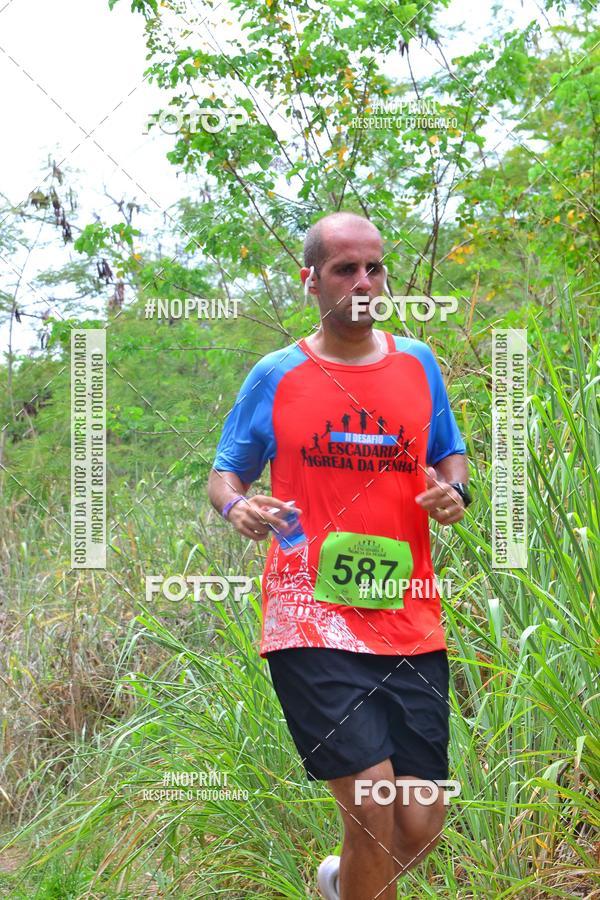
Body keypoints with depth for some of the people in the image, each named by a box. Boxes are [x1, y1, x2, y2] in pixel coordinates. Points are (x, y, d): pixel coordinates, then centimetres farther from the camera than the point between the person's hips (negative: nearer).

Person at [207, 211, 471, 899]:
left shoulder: (418, 364, 12)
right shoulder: (275, 376, 4)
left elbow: (451, 455, 24)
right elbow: (224, 473, 11)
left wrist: (454, 491, 1)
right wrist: (237, 506, -12)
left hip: (411, 624, 4)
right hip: (312, 621, -3)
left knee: (420, 827, 5)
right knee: (374, 811, -14)